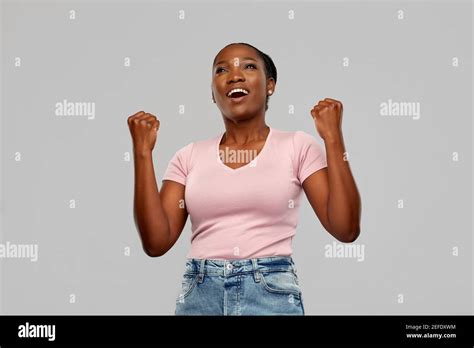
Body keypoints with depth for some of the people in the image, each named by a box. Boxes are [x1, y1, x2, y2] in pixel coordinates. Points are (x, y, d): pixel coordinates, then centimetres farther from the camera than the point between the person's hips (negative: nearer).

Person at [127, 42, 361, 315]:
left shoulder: (298, 146, 0)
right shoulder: (190, 156, 7)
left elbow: (346, 229, -8)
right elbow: (156, 242, -1)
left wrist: (333, 138, -11)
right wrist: (143, 151, -3)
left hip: (271, 295, -2)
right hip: (198, 297, 2)